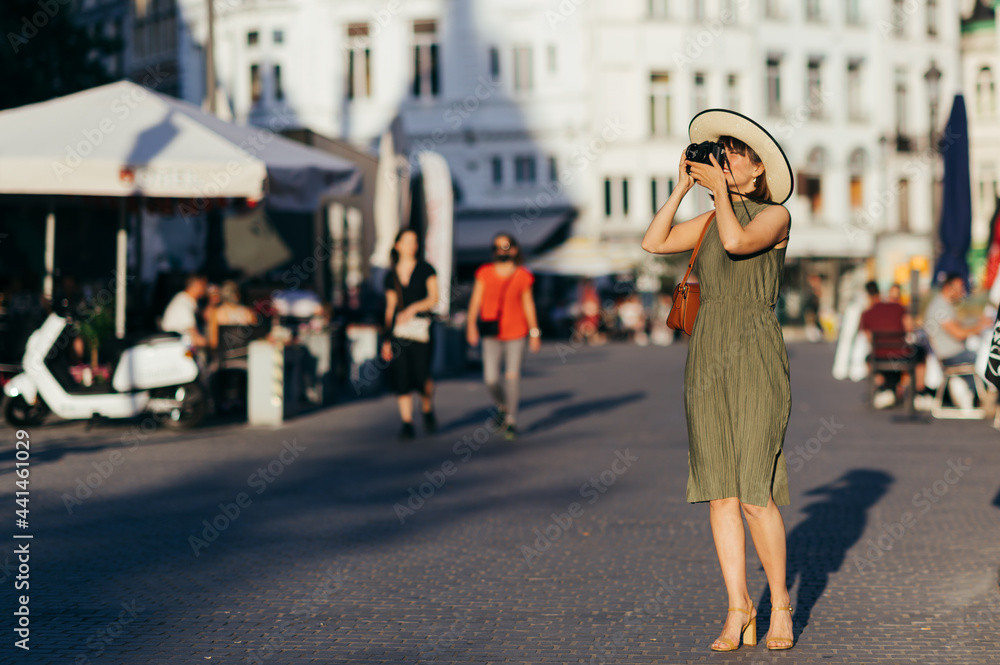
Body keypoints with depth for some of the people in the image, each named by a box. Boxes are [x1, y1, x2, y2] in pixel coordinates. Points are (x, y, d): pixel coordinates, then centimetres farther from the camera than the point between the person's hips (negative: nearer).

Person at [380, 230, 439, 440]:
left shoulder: (425, 269, 4)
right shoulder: (391, 276, 12)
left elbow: (434, 298, -5)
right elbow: (390, 308, 15)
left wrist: (413, 308, -21)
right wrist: (386, 338, 12)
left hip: (420, 326, -2)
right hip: (397, 329, 2)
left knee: (422, 374, -7)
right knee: (401, 376, -6)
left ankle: (427, 411, 22)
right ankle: (407, 424, -2)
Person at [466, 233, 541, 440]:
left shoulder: (522, 277, 0)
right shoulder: (485, 273, 0)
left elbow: (528, 305, 7)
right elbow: (476, 300, -2)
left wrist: (534, 333, 7)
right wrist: (471, 324, -15)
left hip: (516, 333, -1)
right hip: (491, 334, 1)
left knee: (512, 375, -6)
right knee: (491, 379, -4)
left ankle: (511, 420, 5)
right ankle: (503, 406, 26)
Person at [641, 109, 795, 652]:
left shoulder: (774, 215, -1)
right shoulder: (710, 219, 15)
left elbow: (737, 241, -19)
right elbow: (654, 242, 5)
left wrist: (720, 189, -7)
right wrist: (683, 186, 5)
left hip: (756, 362, -5)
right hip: (706, 362, 5)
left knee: (755, 494, -9)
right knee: (719, 492, 2)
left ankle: (780, 601, 8)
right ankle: (738, 608, 8)